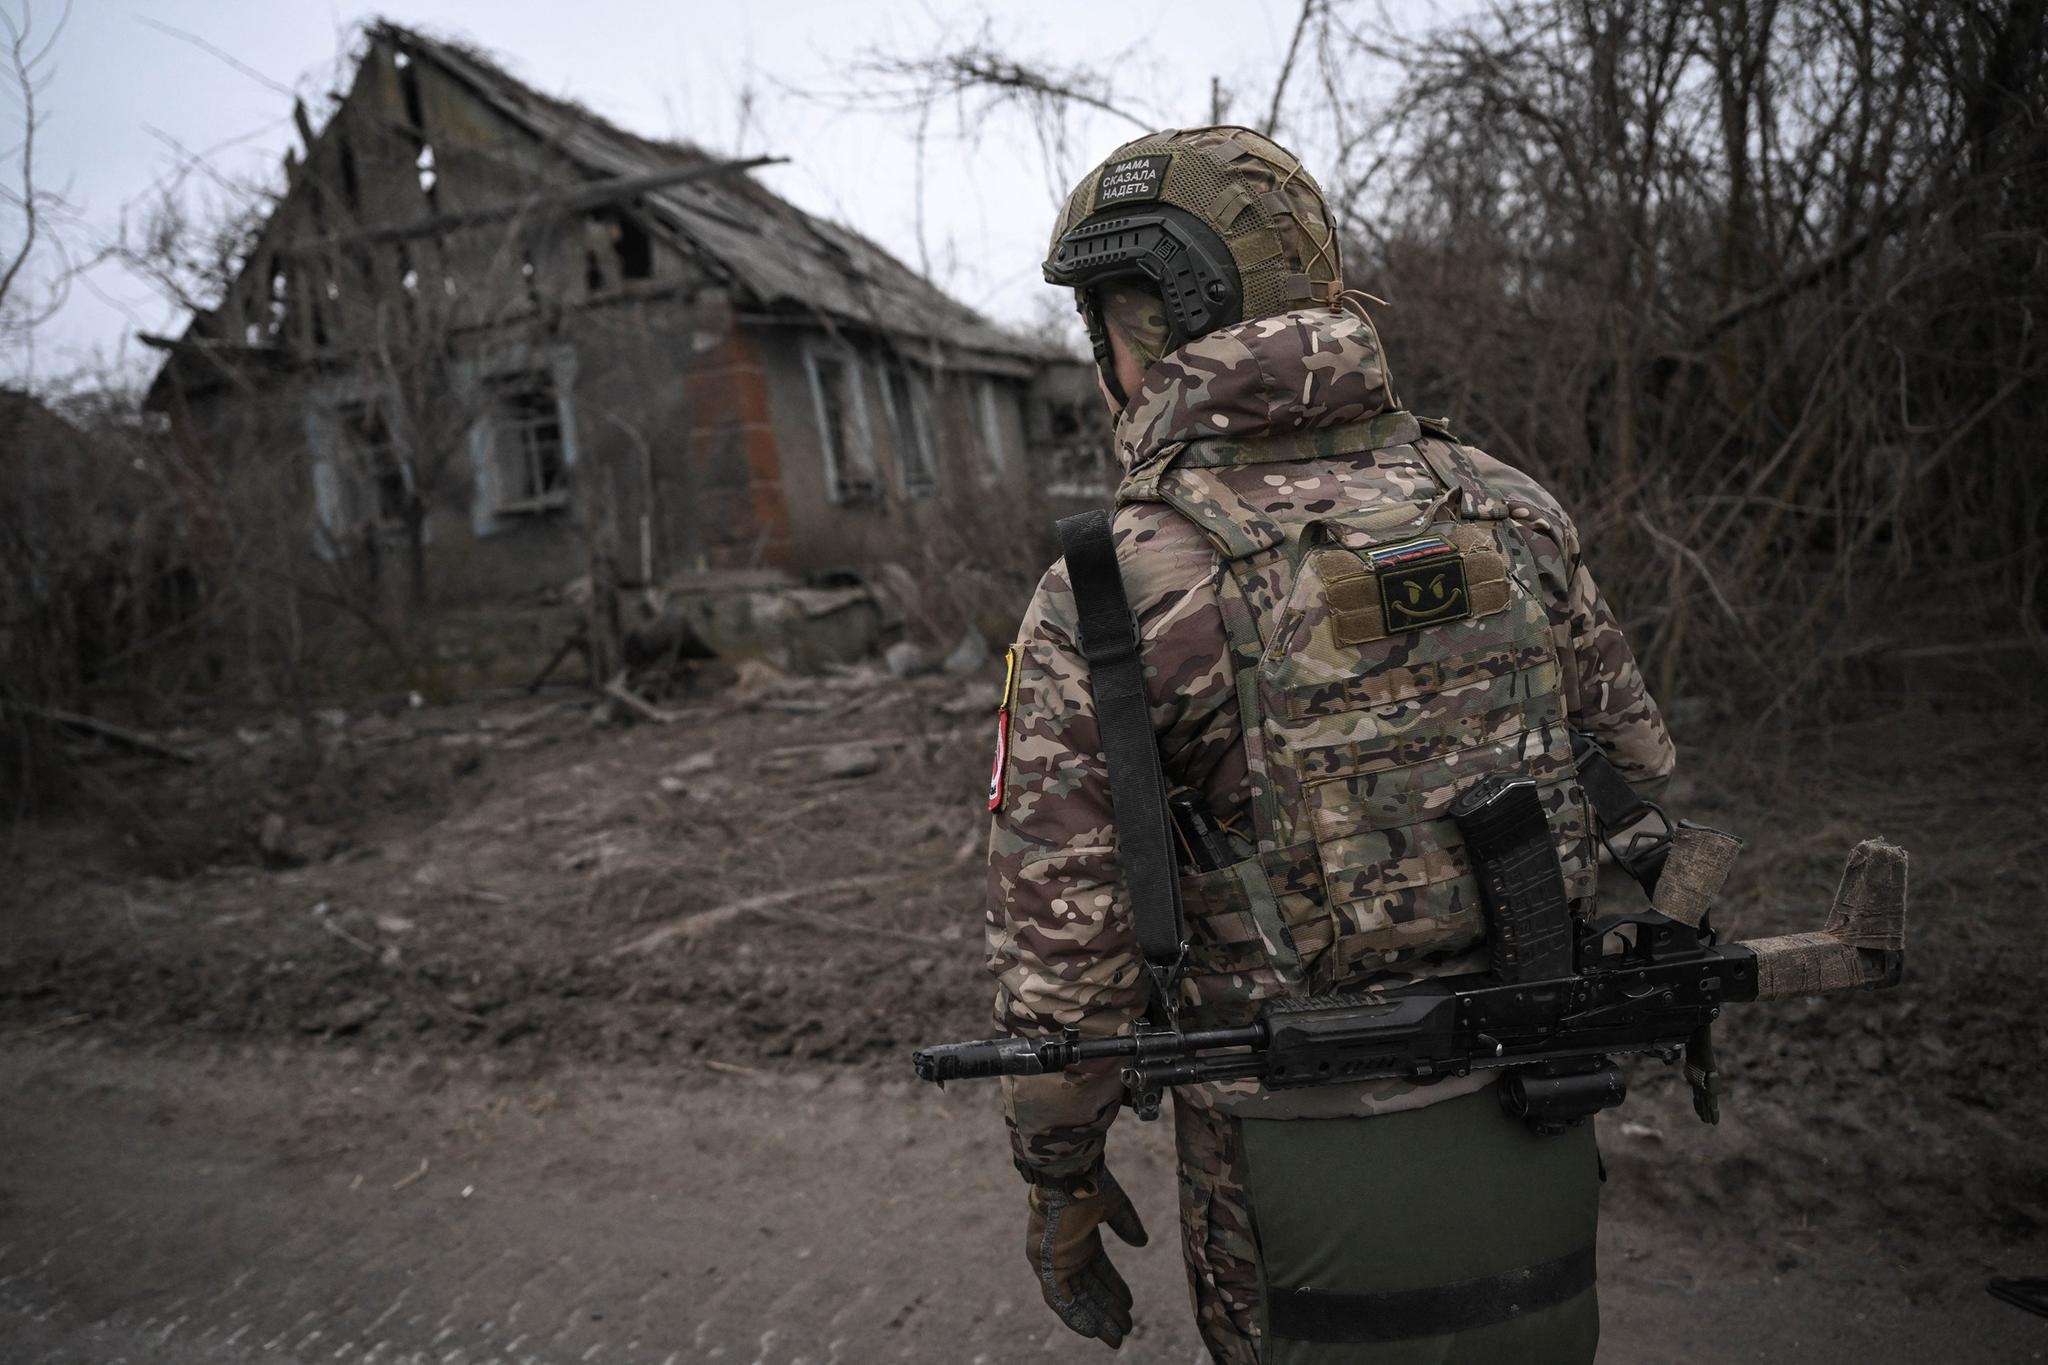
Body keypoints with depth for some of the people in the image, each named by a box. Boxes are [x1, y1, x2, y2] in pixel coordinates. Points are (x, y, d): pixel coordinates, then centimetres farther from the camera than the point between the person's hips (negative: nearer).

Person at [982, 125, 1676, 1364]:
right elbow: (1638, 773, 6)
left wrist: (1057, 1174, 2)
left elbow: (1060, 944, -13)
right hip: (1534, 1138, 4)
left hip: (1308, 1176, -3)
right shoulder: (1507, 510, -4)